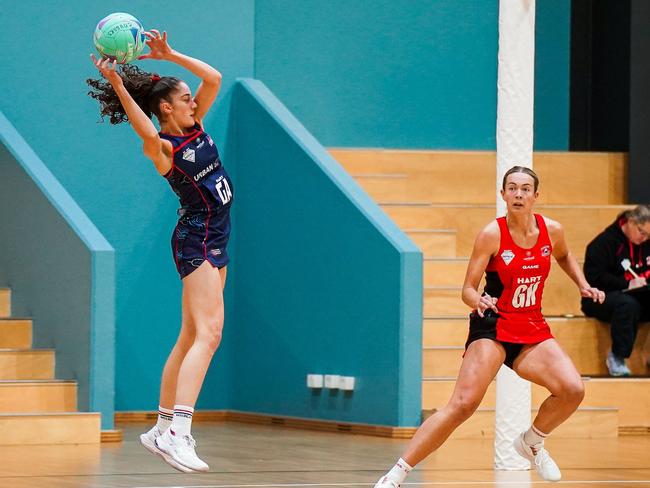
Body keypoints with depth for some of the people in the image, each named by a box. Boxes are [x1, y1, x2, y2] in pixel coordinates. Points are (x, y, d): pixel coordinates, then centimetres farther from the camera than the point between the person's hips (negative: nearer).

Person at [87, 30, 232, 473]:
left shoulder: (195, 125, 8)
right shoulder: (162, 148, -15)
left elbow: (214, 79, 4)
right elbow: (148, 135, -38)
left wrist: (169, 54, -3)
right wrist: (117, 86, -47)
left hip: (214, 242, 9)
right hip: (196, 241, -9)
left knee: (192, 339, 12)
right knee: (208, 334, -21)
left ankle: (164, 428, 18)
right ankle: (177, 433, -32)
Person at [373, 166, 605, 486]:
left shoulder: (551, 231, 0)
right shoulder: (492, 234, -13)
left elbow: (564, 257, 26)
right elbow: (468, 289, -11)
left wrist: (584, 286, 14)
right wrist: (479, 301, -32)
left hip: (532, 329, 5)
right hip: (492, 328, -5)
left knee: (572, 390, -17)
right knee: (463, 405, -21)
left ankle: (531, 442, 14)